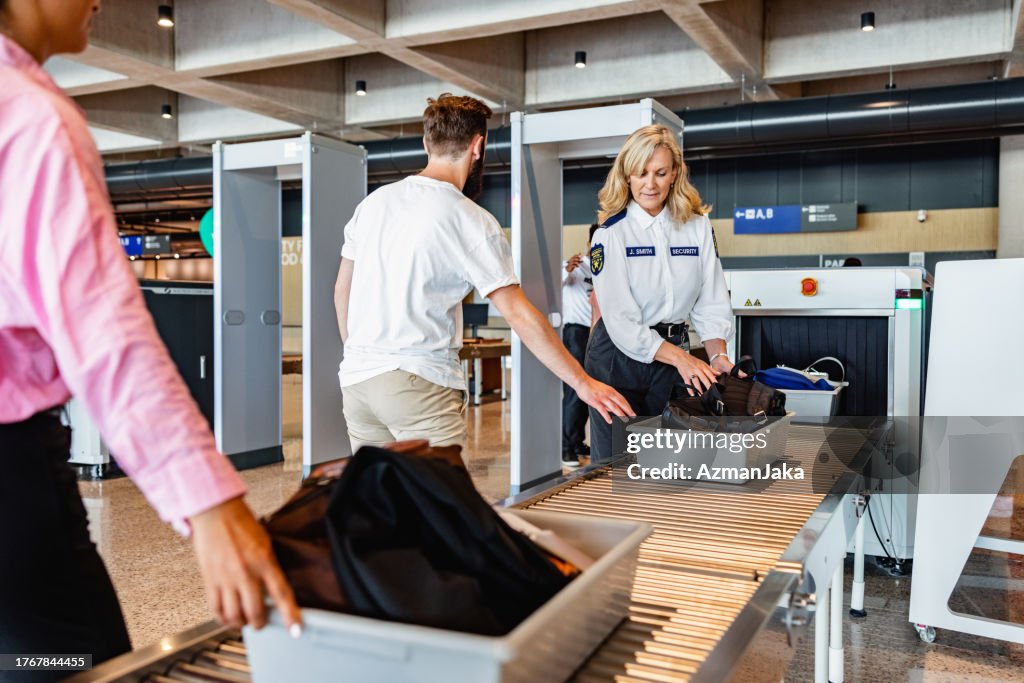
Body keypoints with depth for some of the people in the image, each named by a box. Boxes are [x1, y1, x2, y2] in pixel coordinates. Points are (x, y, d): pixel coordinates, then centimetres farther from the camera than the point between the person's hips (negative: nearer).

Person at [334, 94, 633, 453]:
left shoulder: (374, 201, 10)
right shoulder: (472, 221, -7)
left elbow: (342, 289, 17)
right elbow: (520, 315, -11)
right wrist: (583, 383, -5)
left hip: (356, 378, 7)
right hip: (420, 383, -6)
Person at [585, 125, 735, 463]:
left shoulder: (697, 226, 2)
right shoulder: (611, 233, -10)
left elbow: (712, 302, 4)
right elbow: (621, 320, -16)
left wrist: (717, 355, -13)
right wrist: (681, 358, -26)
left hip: (673, 354, 4)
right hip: (620, 358, -3)